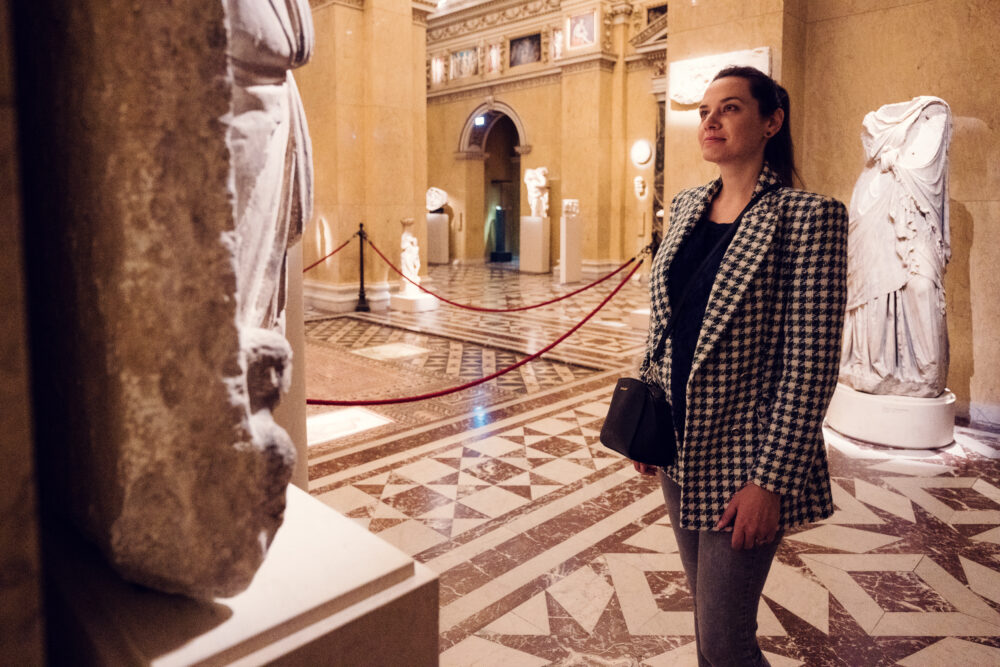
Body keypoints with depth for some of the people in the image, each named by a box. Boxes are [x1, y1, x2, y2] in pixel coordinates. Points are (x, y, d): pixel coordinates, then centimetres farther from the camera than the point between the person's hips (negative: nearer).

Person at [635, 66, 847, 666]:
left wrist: (770, 480, -18)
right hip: (679, 449, 6)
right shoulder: (687, 207, 7)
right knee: (707, 605, 22)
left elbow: (811, 365, -16)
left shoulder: (807, 216, -13)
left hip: (741, 459, -6)